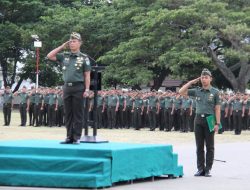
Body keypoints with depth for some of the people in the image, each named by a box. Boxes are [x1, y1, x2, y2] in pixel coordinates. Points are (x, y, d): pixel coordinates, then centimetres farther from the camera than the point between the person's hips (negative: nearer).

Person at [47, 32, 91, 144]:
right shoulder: (64, 56, 12)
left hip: (78, 87, -4)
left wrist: (87, 90, -10)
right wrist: (62, 47, 6)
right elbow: (49, 56, 8)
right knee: (68, 114, 6)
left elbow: (87, 75, -2)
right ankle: (69, 137, 11)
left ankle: (77, 138, 1)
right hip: (67, 87, 4)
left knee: (77, 114, -2)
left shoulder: (84, 58, 1)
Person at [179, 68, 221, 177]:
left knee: (209, 146, 2)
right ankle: (200, 169, 12)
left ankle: (208, 169, 7)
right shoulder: (197, 91, 8)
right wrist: (191, 82, 4)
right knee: (199, 146, 6)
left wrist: (217, 123, -10)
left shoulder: (215, 92, -1)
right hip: (198, 119, 3)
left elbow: (217, 109, -4)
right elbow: (181, 92, 7)